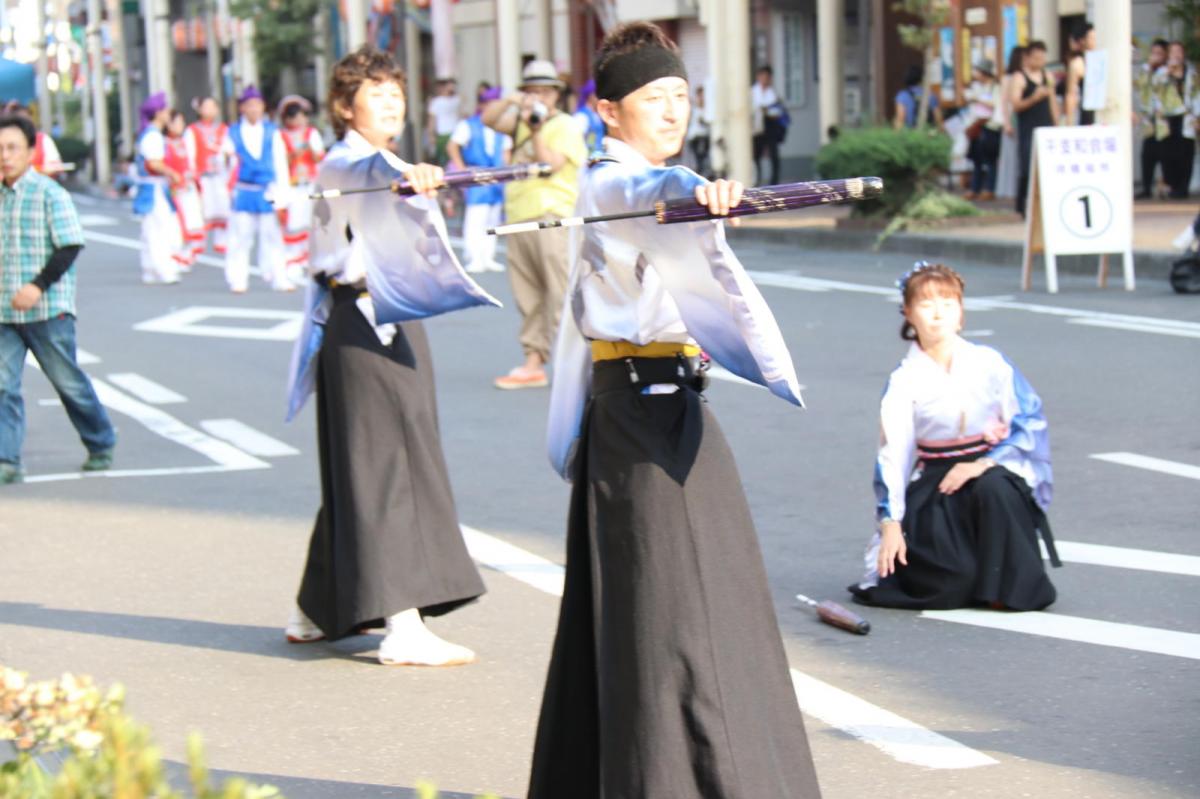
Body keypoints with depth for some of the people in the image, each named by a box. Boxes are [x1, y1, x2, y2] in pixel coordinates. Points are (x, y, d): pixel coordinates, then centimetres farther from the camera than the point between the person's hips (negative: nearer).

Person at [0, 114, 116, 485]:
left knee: (69, 382, 6)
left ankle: (101, 447, 24)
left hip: (47, 311, -5)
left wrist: (38, 286, -20)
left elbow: (70, 245, -12)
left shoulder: (49, 193, -7)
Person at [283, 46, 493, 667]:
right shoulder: (340, 165, -13)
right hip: (360, 328, -10)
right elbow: (365, 171, -38)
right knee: (385, 467, -14)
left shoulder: (384, 167, 18)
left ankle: (318, 610, 24)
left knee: (363, 470, 13)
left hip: (394, 323, 10)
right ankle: (402, 626, -18)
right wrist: (403, 174, -56)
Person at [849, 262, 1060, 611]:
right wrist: (891, 523, -13)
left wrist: (984, 464, -17)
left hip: (995, 470, 1)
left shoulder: (990, 364, -4)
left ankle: (1010, 586, -17)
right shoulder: (904, 381, -3)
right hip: (936, 484, 0)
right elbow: (892, 454, -5)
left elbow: (1030, 421, -4)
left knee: (993, 489, -38)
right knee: (951, 582, -23)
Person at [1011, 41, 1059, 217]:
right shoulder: (1019, 78, -3)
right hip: (1028, 129, -5)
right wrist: (1033, 98, -27)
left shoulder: (1047, 76, 16)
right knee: (1027, 170, -7)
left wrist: (1056, 124, 16)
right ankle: (1024, 207, 1)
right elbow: (1015, 105, -12)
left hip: (1046, 128, 5)